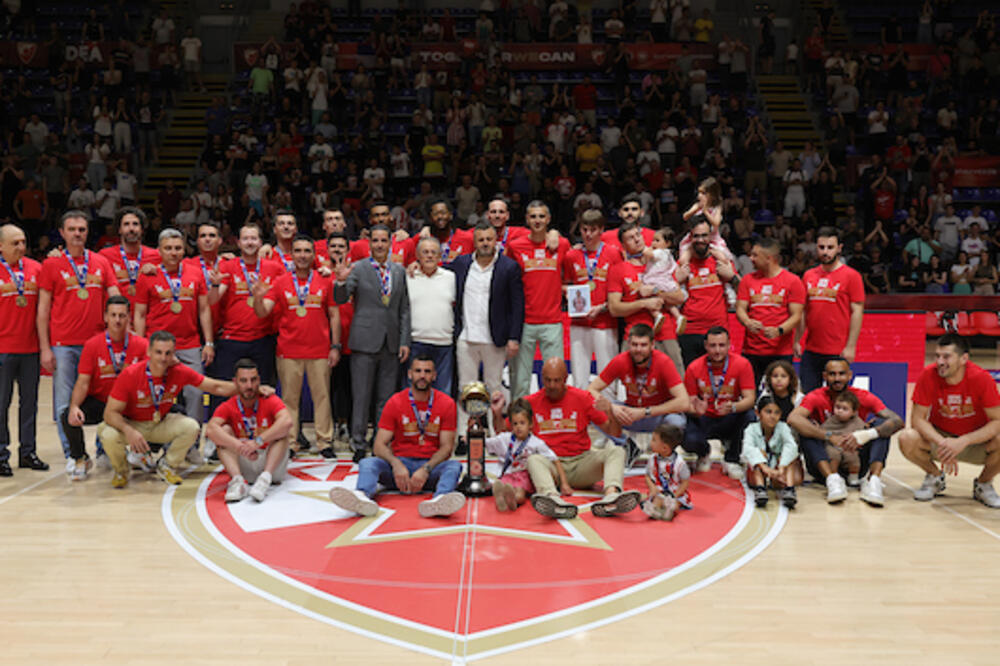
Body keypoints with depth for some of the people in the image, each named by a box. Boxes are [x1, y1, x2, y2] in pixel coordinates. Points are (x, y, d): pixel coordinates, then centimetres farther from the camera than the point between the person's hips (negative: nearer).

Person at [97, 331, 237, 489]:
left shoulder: (180, 372, -18)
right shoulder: (130, 375, -26)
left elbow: (216, 387, -9)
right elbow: (111, 413, -24)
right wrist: (129, 431, -44)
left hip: (160, 424, 2)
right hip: (130, 423, -2)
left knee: (192, 427, -22)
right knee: (109, 435, -33)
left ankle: (166, 466, 5)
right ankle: (121, 471, 3)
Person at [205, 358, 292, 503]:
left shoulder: (270, 401, -8)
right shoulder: (227, 407, -4)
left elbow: (288, 421, -30)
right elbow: (210, 429, -24)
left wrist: (258, 441, -37)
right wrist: (240, 446, -37)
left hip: (271, 462, -1)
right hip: (243, 465, 1)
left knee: (282, 430, -22)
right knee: (225, 430, -17)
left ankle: (265, 478, -38)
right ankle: (238, 480, -36)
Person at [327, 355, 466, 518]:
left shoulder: (446, 404, 1)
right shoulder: (395, 402, 2)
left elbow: (446, 447, -3)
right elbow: (379, 445, -3)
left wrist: (425, 470, -23)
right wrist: (396, 465, -25)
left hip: (431, 464, 0)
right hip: (400, 463, 1)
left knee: (454, 466, -32)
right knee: (367, 463, -27)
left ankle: (439, 500, -65)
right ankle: (362, 496, -62)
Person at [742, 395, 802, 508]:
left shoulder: (783, 428, -10)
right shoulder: (752, 429, -11)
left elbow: (791, 446, -30)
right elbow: (747, 449, -31)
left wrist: (781, 468, -47)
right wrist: (764, 467, -48)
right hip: (757, 474, -1)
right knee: (760, 452, -27)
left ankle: (788, 489, -40)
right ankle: (760, 489, -42)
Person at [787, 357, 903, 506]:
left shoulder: (863, 397, -4)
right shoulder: (815, 397, -8)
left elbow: (897, 421, -18)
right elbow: (793, 419, -29)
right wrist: (830, 437, -37)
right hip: (824, 463, -1)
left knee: (881, 424, -15)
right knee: (807, 427, -24)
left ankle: (874, 479, -34)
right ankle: (832, 478, -40)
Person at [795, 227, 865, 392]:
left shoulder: (851, 276, -3)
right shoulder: (808, 275, 11)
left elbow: (857, 312, -6)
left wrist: (851, 347, -11)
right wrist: (797, 341, 12)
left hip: (838, 353, -5)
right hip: (811, 350, 5)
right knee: (806, 395, 6)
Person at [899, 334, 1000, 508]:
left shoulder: (981, 378, -22)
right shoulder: (928, 376, -19)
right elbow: (917, 418, -17)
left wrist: (963, 441, -35)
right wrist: (942, 443, -33)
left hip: (975, 441, -1)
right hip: (938, 436, 1)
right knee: (907, 439, -29)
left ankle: (983, 484, 1)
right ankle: (935, 477, 5)